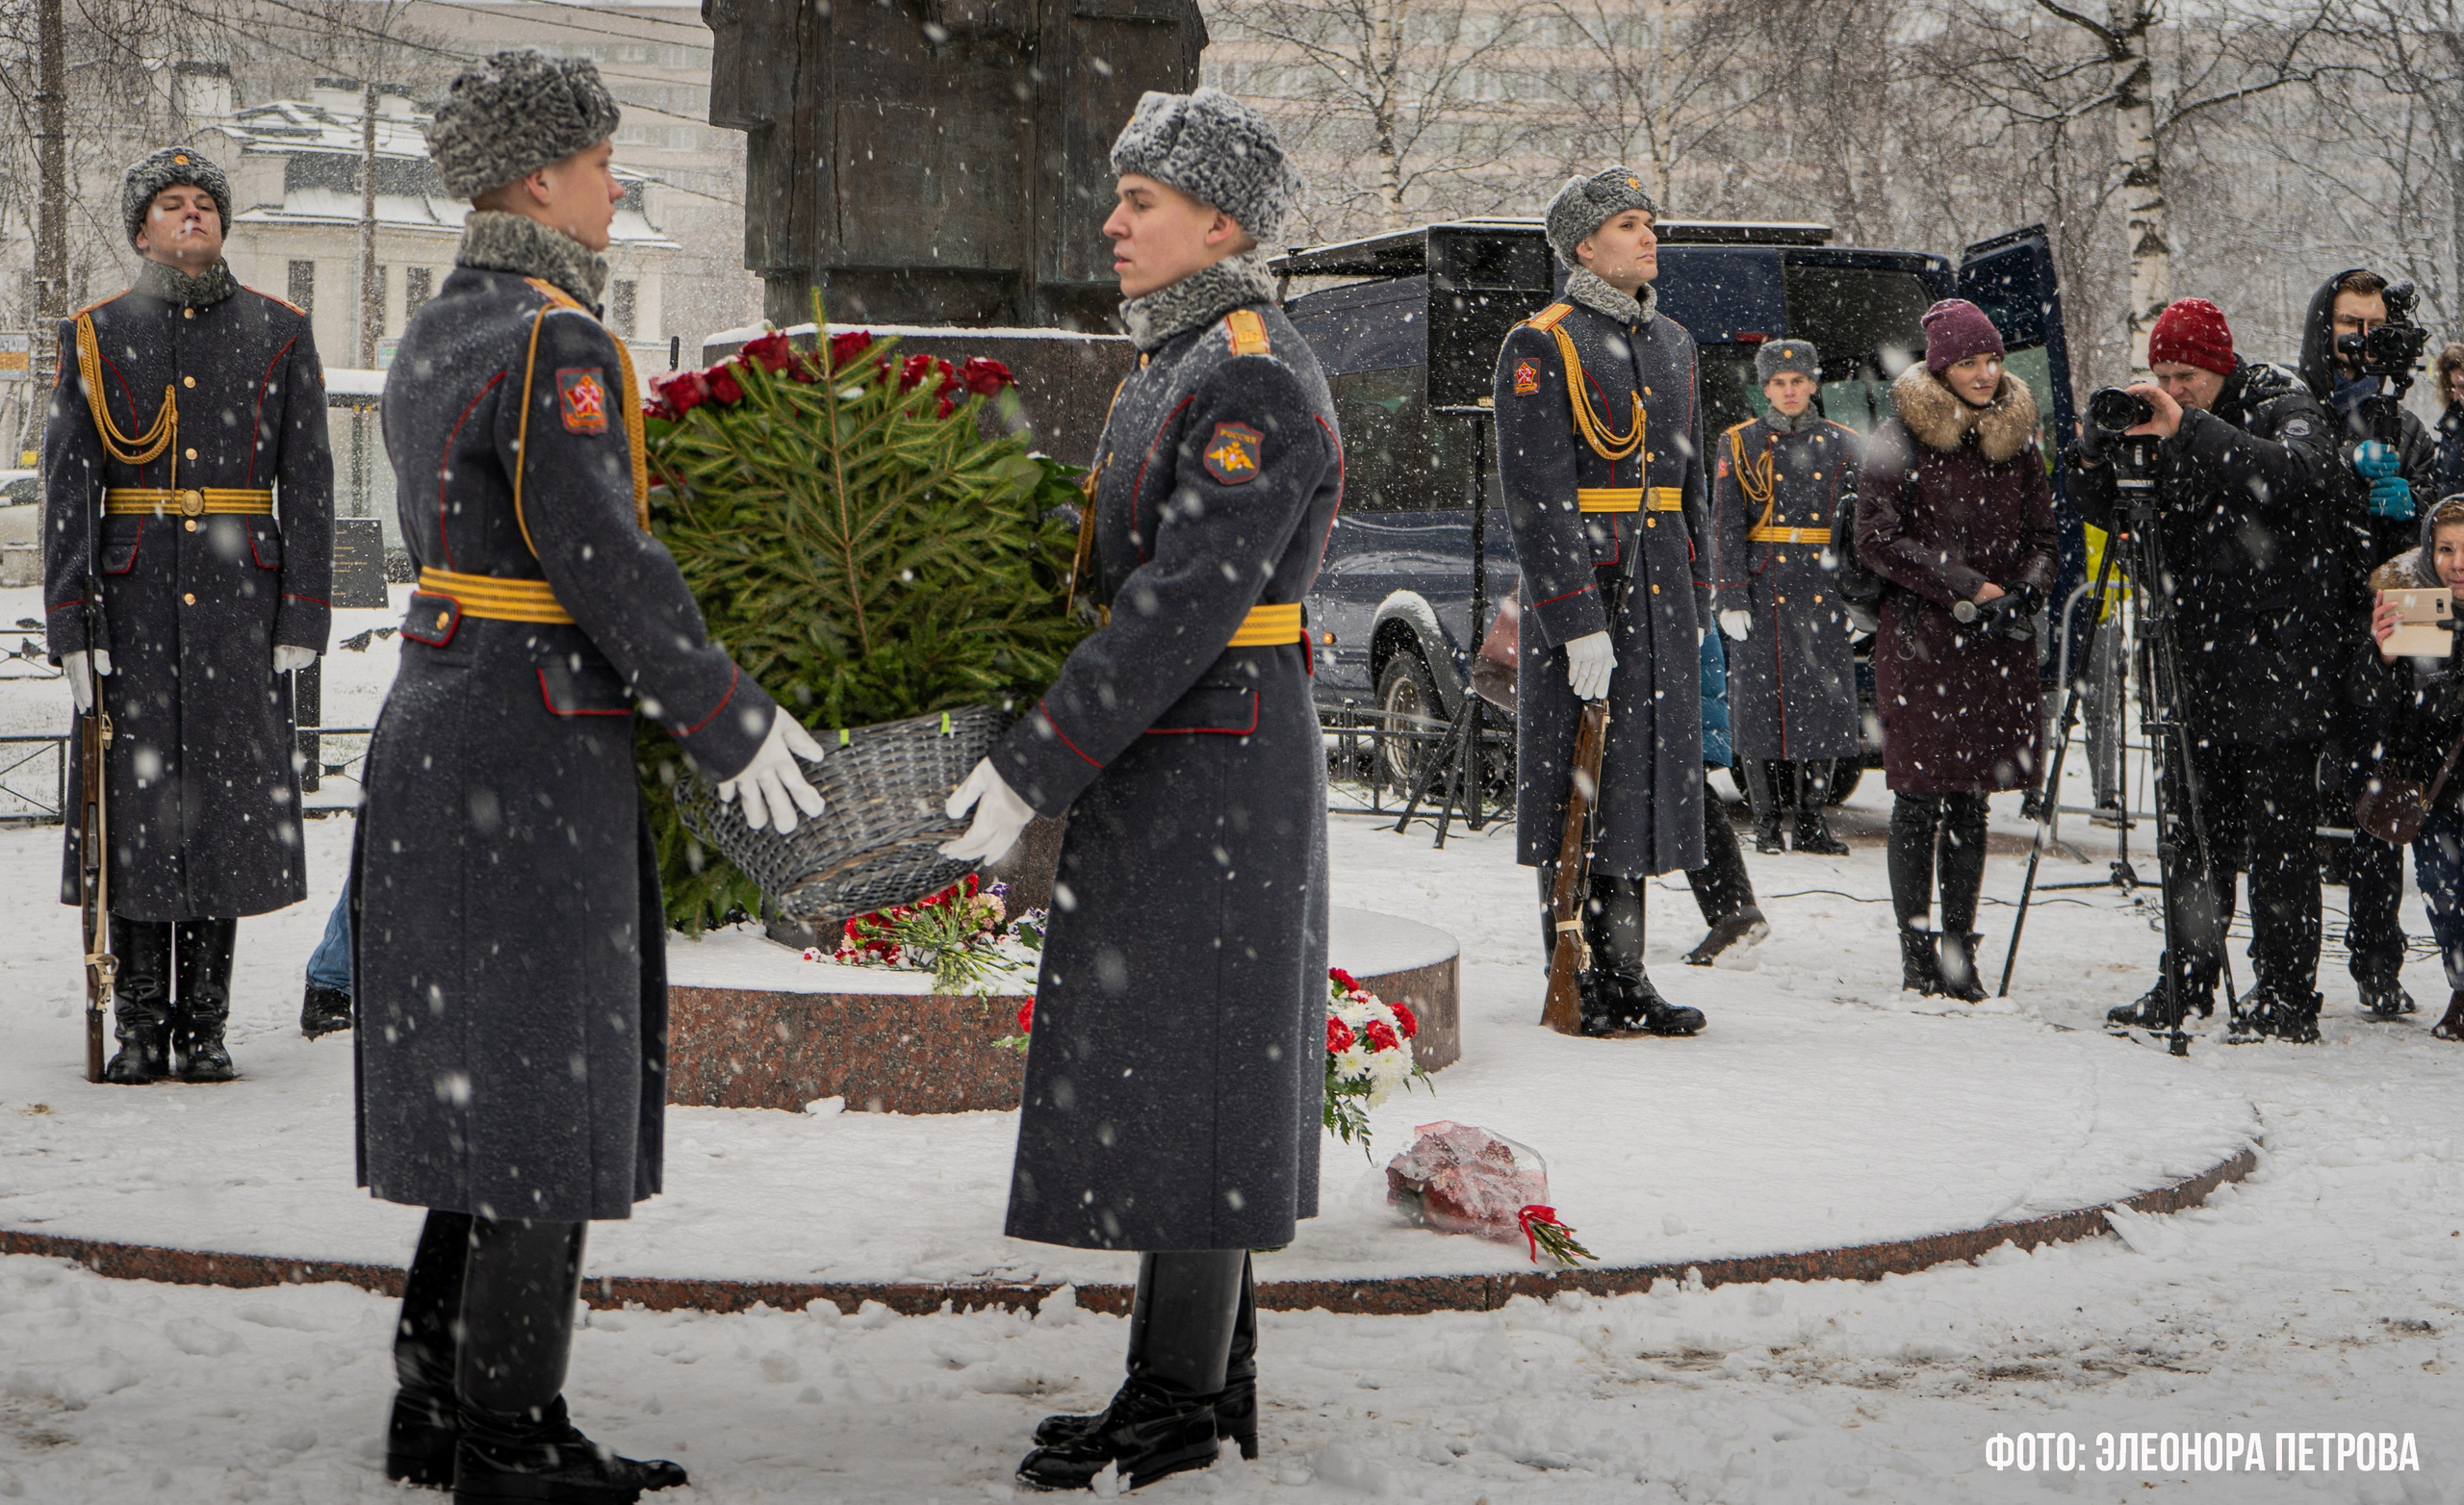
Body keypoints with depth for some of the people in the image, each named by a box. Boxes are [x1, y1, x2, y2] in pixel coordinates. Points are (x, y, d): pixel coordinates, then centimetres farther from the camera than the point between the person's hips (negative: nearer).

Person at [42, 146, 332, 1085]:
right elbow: (67, 488, 1)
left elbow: (309, 487, 4)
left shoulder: (279, 336, 7)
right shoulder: (96, 338, 6)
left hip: (242, 601, 0)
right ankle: (140, 1028, 9)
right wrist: (70, 623, -7)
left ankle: (205, 1025, 10)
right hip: (134, 606, 0)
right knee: (135, 800, 0)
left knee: (227, 798, 1)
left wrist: (303, 619, -3)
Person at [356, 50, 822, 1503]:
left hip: (441, 723, 10)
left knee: (480, 1080, 15)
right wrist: (735, 727, -11)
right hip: (537, 755, -10)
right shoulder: (555, 345, -17)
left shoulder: (434, 336, 14)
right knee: (547, 1086, -2)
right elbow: (606, 565, -20)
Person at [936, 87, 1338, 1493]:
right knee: (1175, 1064, 12)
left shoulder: (1256, 380, -17)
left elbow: (1187, 605, -23)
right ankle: (1220, 1380, 20)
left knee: (1184, 1066, -4)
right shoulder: (1183, 364, 15)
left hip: (1210, 773, -10)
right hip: (1172, 767, 10)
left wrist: (1035, 770, -23)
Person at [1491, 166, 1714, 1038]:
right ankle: (1575, 986, 4)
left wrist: (1697, 598, 15)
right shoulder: (1541, 345, -8)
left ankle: (1624, 977, 15)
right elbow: (1536, 495, -14)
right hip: (1576, 583, -7)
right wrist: (1577, 621, -19)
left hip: (1660, 585, 7)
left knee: (1646, 772, 8)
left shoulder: (1672, 344, 15)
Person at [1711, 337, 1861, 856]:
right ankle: (1766, 822, 7)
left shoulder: (1843, 445, 9)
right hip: (1763, 592, -2)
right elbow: (1726, 527, -2)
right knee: (1760, 700, -1)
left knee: (1822, 699, 1)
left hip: (1823, 594, 2)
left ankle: (1812, 821, 9)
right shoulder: (1739, 444, 4)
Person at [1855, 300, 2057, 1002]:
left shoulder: (2016, 433, 12)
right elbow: (1875, 536, -6)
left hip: (1998, 646, 4)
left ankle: (1960, 950, 12)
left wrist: (2026, 590, -3)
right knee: (1920, 800, -4)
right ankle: (1916, 953, 3)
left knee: (1971, 802, 6)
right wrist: (1961, 584, -12)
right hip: (1920, 641, -4)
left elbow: (2042, 534, 17)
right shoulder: (1902, 432, -2)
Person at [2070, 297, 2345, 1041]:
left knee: (2279, 836, -3)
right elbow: (2108, 513, 12)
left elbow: (2295, 475, -28)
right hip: (2197, 666, 6)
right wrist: (2094, 455, -9)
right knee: (2193, 832, 9)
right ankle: (2188, 981, 17)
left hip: (2280, 665, -6)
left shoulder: (2285, 409, -6)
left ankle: (2286, 994, 2)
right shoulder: (2165, 425, 11)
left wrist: (2188, 431, -31)